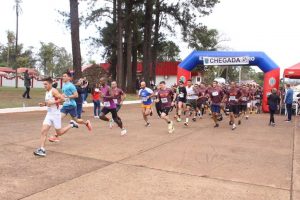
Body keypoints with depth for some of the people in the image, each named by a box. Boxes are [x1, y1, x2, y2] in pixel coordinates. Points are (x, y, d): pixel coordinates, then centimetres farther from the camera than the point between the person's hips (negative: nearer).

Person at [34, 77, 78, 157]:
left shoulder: (54, 91, -14)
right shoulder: (47, 92, 12)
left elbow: (62, 99, -24)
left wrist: (52, 102, -26)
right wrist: (44, 104, 6)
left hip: (55, 114, -7)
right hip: (49, 114, 8)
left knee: (59, 133, 5)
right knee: (43, 131, -7)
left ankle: (71, 124, 26)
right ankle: (42, 150, -9)